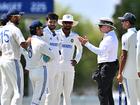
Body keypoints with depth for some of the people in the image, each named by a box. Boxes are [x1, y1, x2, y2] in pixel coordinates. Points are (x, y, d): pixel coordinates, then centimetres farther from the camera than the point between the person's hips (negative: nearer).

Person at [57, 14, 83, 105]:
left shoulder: (75, 36, 11)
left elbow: (80, 48, 29)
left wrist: (76, 60, 14)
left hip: (70, 68, 4)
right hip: (57, 67, -4)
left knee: (67, 94, 5)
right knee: (57, 92, -8)